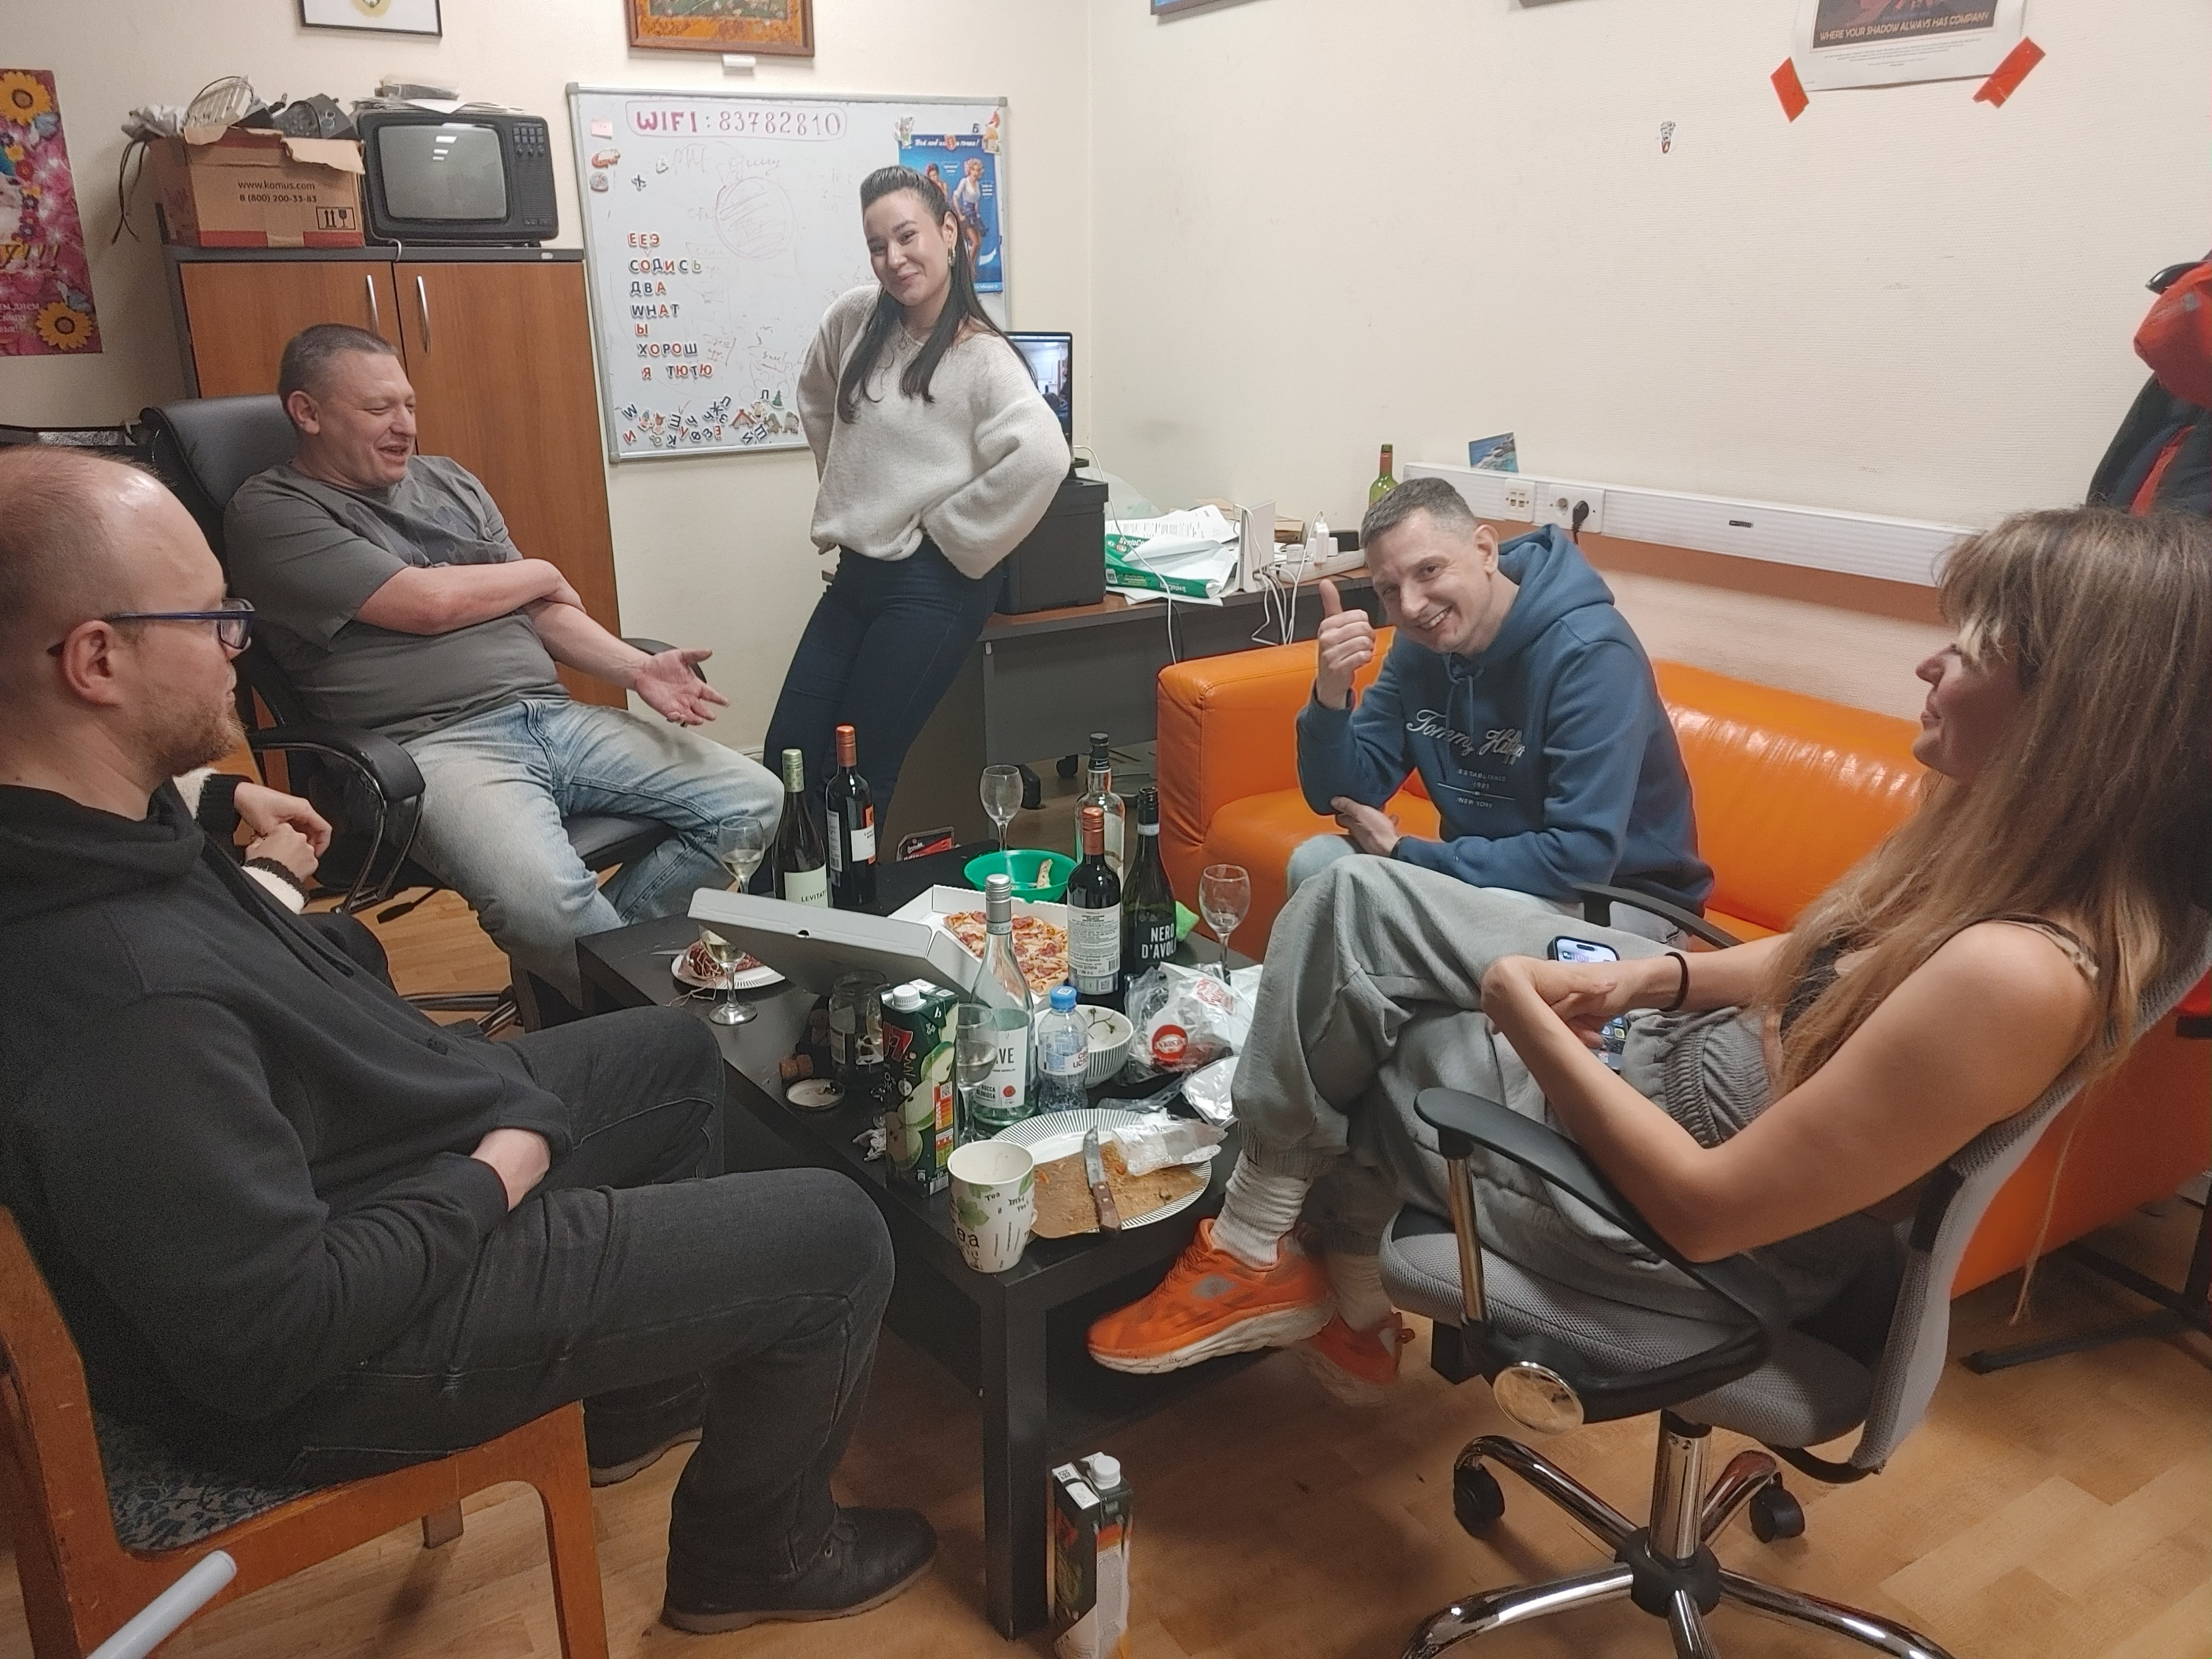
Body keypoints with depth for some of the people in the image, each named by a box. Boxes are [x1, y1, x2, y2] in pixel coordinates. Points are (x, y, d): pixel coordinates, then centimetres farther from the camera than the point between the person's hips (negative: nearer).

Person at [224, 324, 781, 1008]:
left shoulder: (448, 480, 21)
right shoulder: (271, 512, -1)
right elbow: (428, 604, -11)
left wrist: (638, 668, 0)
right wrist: (542, 573, 7)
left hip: (553, 715, 7)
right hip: (434, 745, -7)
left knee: (753, 799, -6)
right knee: (543, 896, -38)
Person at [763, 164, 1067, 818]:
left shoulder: (983, 359, -14)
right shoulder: (855, 319, 4)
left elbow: (1042, 457, -31)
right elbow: (816, 401, 24)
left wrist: (944, 526, -21)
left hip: (931, 587, -6)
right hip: (856, 572, 7)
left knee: (857, 776, -2)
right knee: (787, 761, 8)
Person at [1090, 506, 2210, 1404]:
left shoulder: (2018, 975, -34)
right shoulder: (2014, 835, -7)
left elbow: (1703, 1208, -28)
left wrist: (1528, 1018, -19)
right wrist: (1655, 975, -4)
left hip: (1704, 1244, -8)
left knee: (1337, 1049, -1)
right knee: (1347, 895, 4)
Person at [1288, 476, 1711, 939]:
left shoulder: (1589, 653, -25)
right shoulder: (1419, 646, -4)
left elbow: (1581, 859, -31)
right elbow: (1340, 798, -3)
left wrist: (1404, 854, -23)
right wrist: (1331, 695, -23)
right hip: (1487, 874, 6)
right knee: (1317, 862, -9)